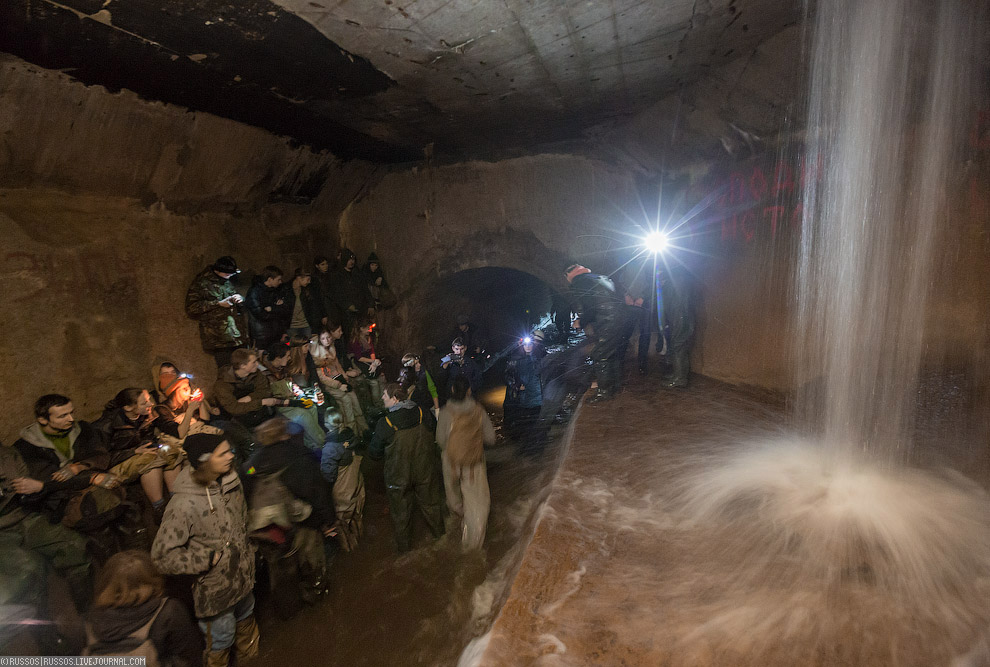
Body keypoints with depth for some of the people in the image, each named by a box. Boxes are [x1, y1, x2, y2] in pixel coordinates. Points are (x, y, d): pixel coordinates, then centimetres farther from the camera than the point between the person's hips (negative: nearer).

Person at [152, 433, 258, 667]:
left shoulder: (231, 480, -11)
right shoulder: (184, 504, -30)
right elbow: (162, 555, -22)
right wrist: (208, 559, -23)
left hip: (243, 575, 6)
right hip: (215, 588, -6)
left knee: (246, 620, 30)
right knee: (221, 640, 17)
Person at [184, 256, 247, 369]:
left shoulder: (228, 283, 18)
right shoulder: (200, 284, -1)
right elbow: (191, 308, -9)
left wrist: (240, 299, 5)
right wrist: (218, 303, -15)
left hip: (238, 337, 6)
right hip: (219, 340, -6)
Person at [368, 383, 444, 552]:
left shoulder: (384, 424, -25)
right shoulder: (421, 414, -14)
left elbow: (375, 453, -13)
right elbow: (434, 436, 3)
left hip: (399, 476, -3)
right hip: (425, 469, 3)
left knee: (401, 510, 20)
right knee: (430, 502, 26)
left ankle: (404, 544, 38)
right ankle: (438, 531, 47)